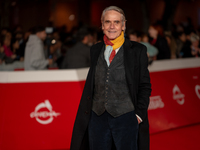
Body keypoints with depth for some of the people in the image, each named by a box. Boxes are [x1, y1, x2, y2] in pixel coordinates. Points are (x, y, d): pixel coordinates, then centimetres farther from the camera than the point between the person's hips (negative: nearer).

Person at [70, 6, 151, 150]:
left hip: (125, 117, -3)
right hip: (97, 117, 3)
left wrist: (138, 115, -6)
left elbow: (145, 86, 2)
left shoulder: (137, 50, 1)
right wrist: (87, 112, 10)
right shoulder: (95, 50, 12)